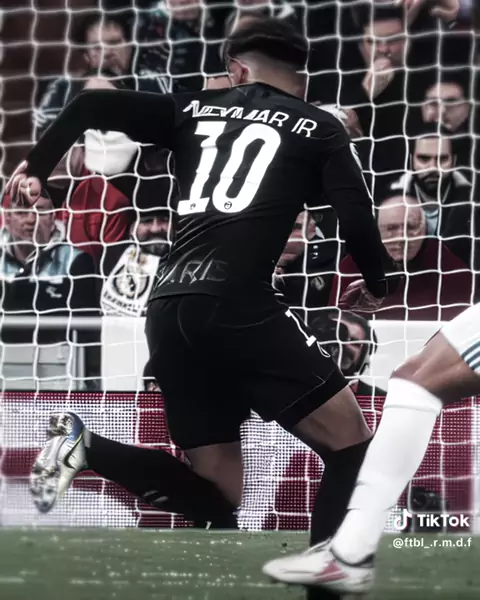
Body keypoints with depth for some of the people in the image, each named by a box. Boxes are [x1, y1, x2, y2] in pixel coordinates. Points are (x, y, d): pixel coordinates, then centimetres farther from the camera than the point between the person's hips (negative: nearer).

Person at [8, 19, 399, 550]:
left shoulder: (193, 110, 21)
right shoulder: (317, 127, 11)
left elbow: (92, 105, 15)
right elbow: (356, 220, 2)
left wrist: (37, 164, 27)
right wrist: (382, 287, 19)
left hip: (167, 310, 6)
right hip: (236, 303, -5)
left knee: (217, 494, 12)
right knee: (351, 445, 3)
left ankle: (83, 446, -5)